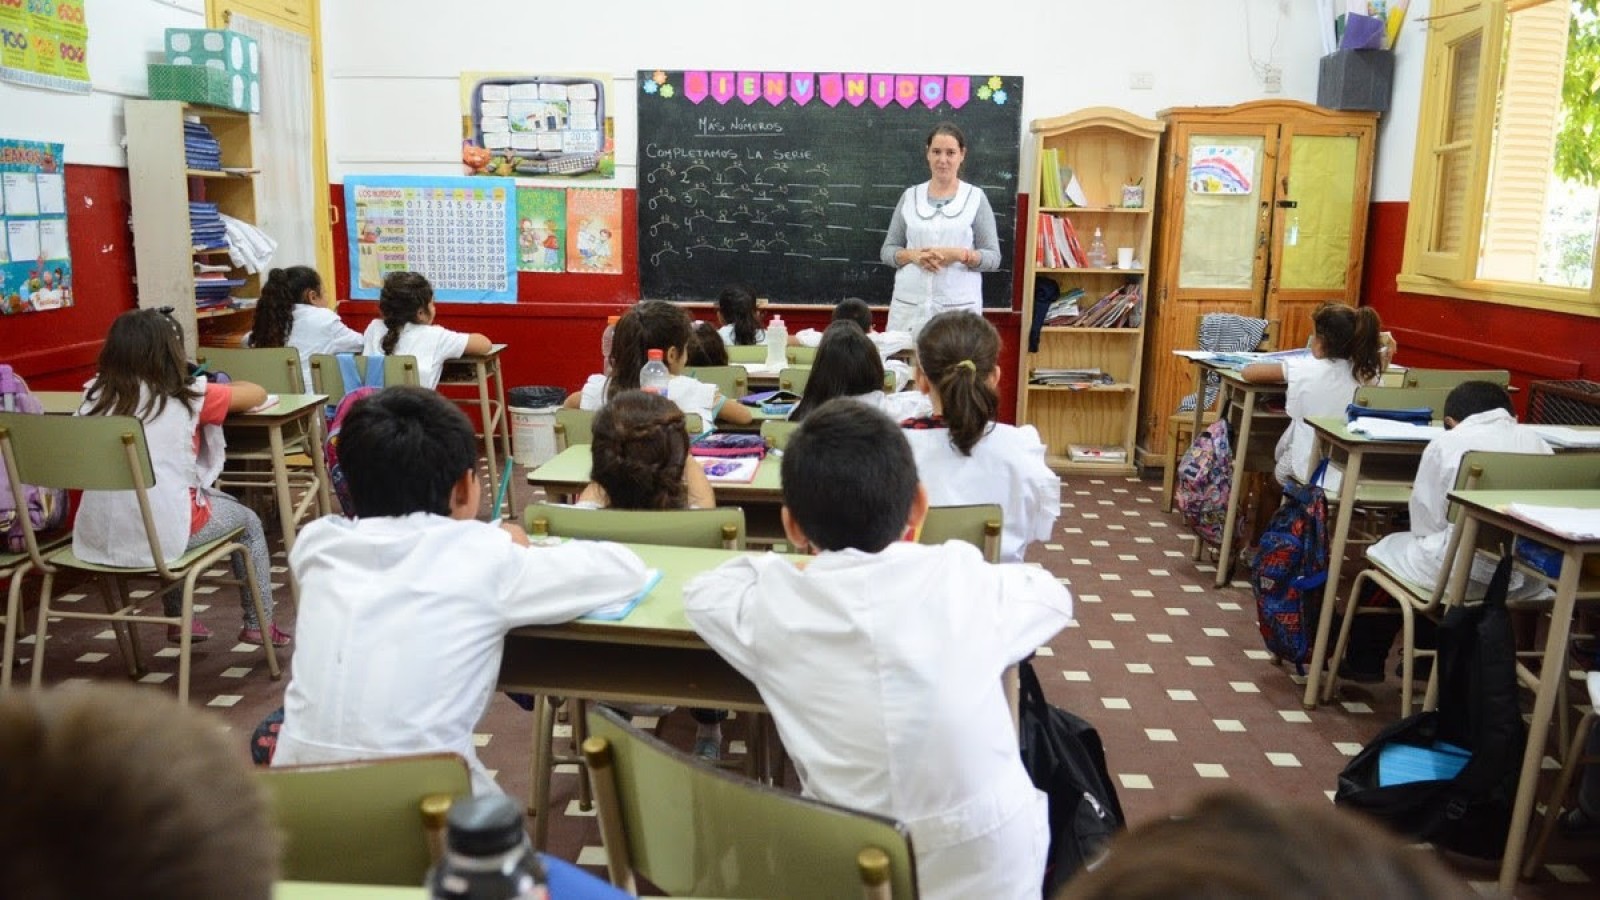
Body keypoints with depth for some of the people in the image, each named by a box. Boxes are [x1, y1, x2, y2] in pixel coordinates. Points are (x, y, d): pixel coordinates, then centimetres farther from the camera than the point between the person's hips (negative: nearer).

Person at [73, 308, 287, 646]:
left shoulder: (96, 394, 6)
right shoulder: (188, 395, -5)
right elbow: (257, 394, 5)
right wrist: (222, 390, 27)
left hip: (97, 534, 5)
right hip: (160, 533, -5)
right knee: (248, 520, 23)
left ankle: (177, 620, 38)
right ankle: (259, 625, 28)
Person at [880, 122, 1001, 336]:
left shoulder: (976, 198, 4)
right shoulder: (910, 196, 10)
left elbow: (993, 257, 2)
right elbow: (887, 251, 11)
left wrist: (960, 255, -16)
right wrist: (913, 255, -9)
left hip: (959, 306, -2)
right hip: (909, 305, 2)